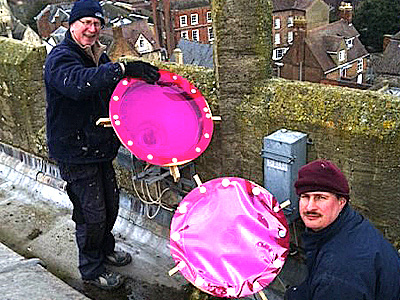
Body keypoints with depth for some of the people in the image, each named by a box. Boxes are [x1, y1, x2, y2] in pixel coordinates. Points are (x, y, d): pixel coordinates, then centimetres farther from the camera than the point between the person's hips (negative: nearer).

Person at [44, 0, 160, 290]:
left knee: (111, 203, 20)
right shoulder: (60, 57, -17)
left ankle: (105, 248, 44)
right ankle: (92, 269, 23)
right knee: (91, 213, 2)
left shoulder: (99, 56, 10)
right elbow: (79, 83, -41)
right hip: (75, 152, -8)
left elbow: (114, 89, 22)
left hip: (101, 146, 8)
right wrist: (123, 68, -49)